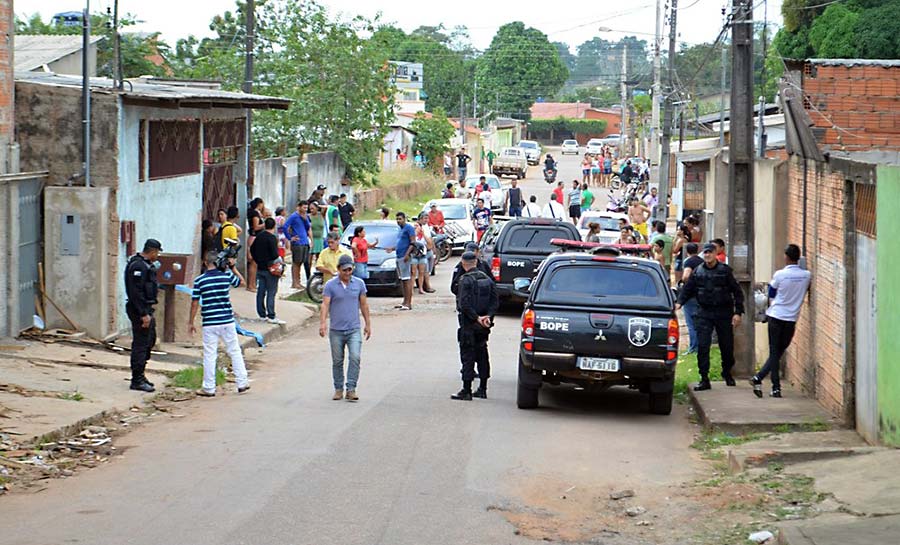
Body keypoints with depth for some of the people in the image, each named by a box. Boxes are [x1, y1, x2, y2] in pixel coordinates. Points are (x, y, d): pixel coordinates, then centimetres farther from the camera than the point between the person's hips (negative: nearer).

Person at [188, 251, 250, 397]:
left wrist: (191, 322, 6)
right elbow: (241, 281, 21)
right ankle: (242, 383, 17)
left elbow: (195, 303, -3)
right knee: (235, 352, 13)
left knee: (209, 355, 4)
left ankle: (209, 388, 7)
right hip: (227, 321, 1)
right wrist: (232, 267, 23)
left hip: (209, 323, -1)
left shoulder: (199, 280, -5)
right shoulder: (227, 275, -1)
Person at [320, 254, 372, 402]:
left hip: (354, 329, 1)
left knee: (355, 358, -15)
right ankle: (338, 389, 21)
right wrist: (323, 323, -24)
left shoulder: (359, 284, 5)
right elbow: (325, 305, -10)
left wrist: (368, 324, 15)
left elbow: (364, 305, 13)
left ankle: (351, 389, -12)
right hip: (336, 330, -1)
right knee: (337, 361, 8)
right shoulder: (330, 285, -2)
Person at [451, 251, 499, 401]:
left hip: (469, 325, -7)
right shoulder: (487, 279, 8)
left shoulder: (466, 280, -14)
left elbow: (464, 304, -22)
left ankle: (466, 391, -5)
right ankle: (482, 389, 19)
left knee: (467, 356, -4)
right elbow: (495, 302, 4)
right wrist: (488, 316, -6)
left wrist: (477, 318, -17)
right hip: (483, 327, 7)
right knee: (482, 356, 14)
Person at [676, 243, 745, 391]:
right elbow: (687, 290, 12)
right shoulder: (697, 272, 6)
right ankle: (704, 379, -4)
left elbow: (737, 292, 2)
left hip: (723, 313, -1)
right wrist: (679, 303, -7)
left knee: (727, 346, 8)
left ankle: (727, 373, 32)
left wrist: (738, 312, -5)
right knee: (702, 346, -8)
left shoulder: (725, 271, -1)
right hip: (704, 313, 1)